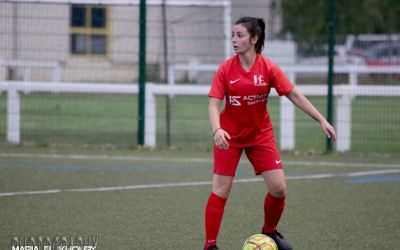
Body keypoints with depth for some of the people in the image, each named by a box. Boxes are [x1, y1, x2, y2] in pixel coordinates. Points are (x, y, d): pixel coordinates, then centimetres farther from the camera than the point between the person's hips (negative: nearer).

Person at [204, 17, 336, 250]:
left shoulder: (268, 68, -11)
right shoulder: (226, 69, -12)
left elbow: (294, 95, -8)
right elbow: (214, 103, -14)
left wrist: (322, 120, -13)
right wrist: (217, 130, -33)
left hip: (261, 134, 2)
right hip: (229, 136, -1)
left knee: (279, 188, -3)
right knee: (221, 190, -8)